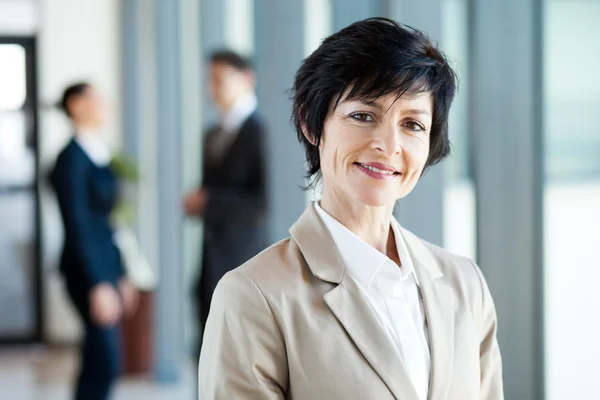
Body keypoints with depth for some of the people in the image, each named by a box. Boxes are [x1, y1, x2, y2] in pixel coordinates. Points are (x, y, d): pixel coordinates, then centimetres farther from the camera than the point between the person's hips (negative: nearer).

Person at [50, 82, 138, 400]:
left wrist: (121, 277, 17)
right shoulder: (72, 159, -13)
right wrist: (98, 285, -19)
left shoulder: (100, 154, 12)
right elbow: (77, 226, -16)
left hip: (107, 264, 8)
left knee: (97, 361, 10)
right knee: (106, 361, -9)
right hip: (86, 269, -8)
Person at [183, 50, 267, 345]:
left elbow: (265, 200, -18)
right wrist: (198, 202, 2)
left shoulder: (260, 131, -12)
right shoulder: (214, 135, 16)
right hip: (214, 264, 8)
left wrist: (210, 202, -18)